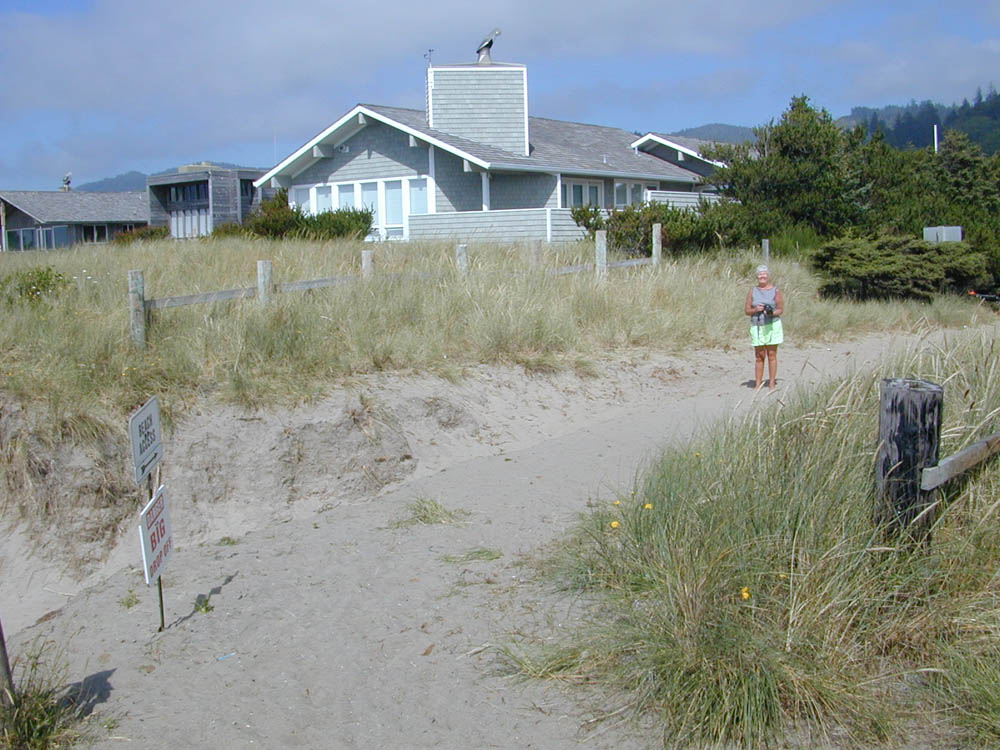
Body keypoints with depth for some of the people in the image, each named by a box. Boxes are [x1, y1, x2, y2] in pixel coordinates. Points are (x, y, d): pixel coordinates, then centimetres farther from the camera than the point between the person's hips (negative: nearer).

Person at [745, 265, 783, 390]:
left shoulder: (775, 291, 4)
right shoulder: (752, 291, 9)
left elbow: (781, 309, 2)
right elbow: (747, 310, 8)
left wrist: (772, 312, -18)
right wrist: (755, 310, -13)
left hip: (772, 326, -1)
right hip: (757, 327, 2)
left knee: (772, 355, 0)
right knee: (759, 356, 2)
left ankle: (771, 383, 4)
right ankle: (758, 383, 5)